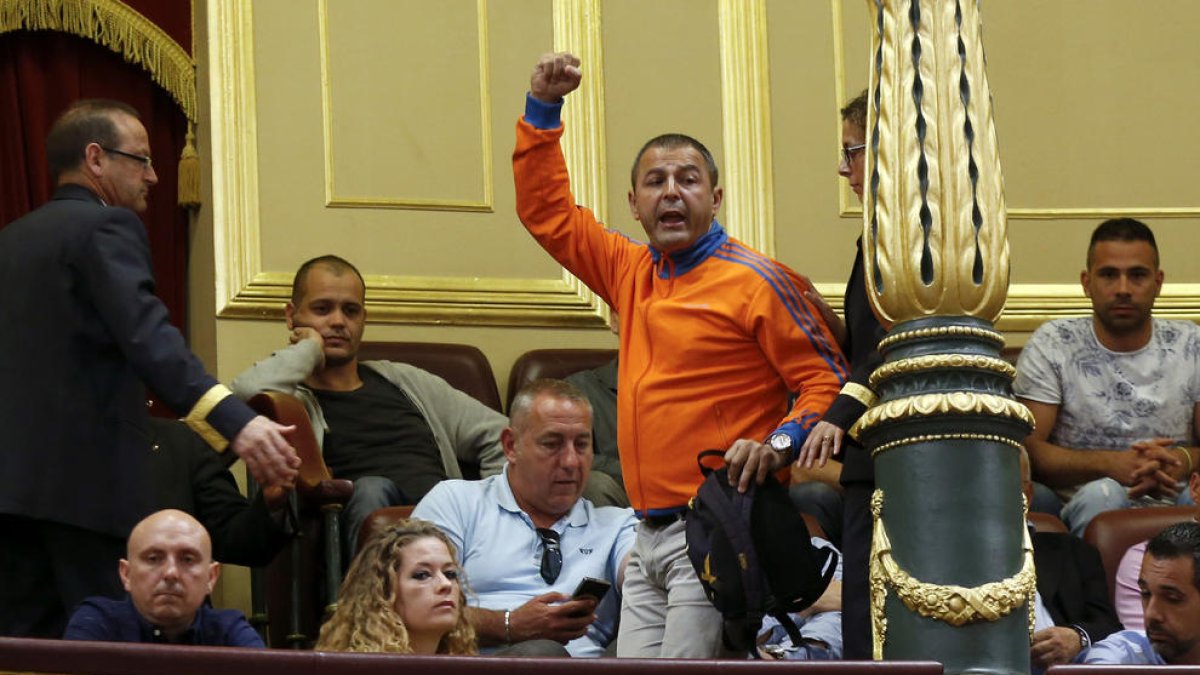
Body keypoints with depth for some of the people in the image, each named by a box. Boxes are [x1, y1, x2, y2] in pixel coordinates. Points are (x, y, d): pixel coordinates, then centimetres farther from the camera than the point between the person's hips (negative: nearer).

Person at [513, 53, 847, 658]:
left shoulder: (756, 282, -4)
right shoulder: (632, 273, 16)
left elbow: (828, 381, -7)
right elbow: (546, 211, 27)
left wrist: (780, 442, -23)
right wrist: (542, 108, 21)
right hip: (649, 539, 7)